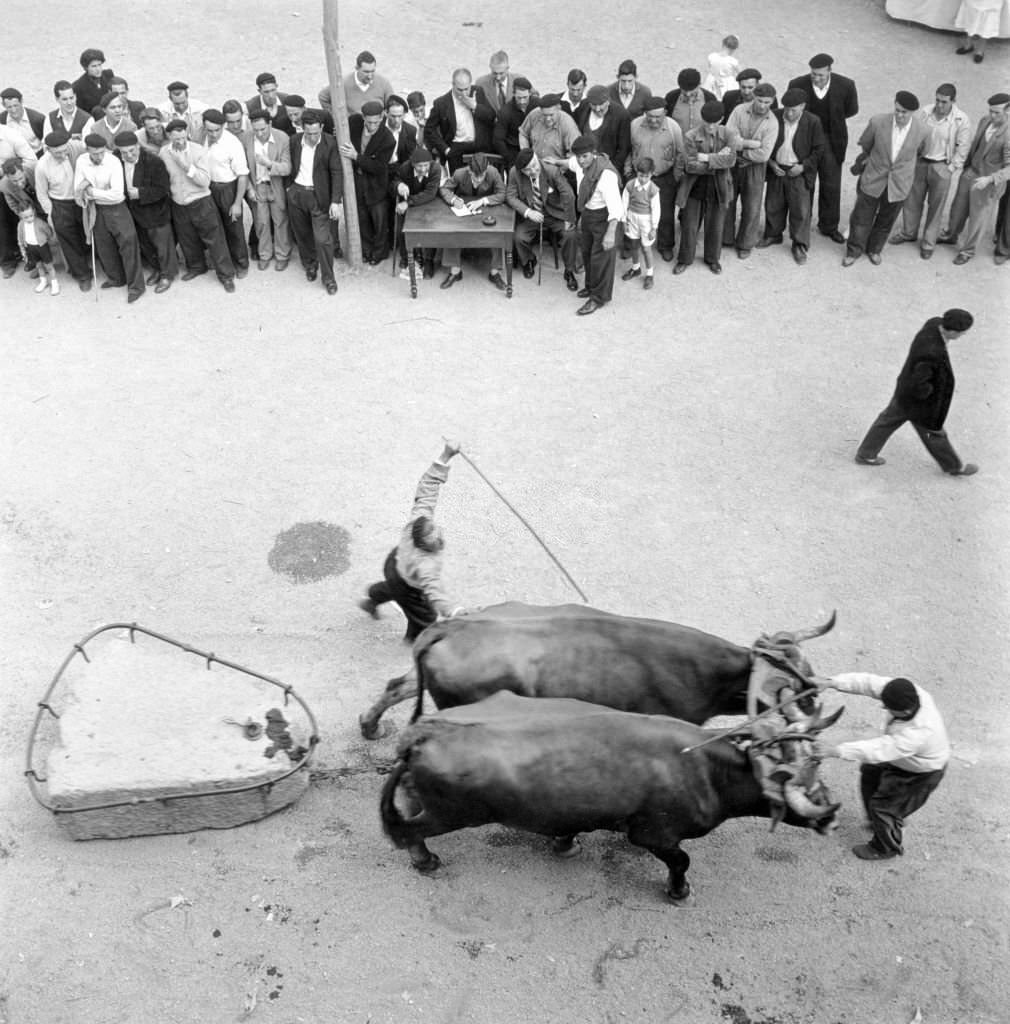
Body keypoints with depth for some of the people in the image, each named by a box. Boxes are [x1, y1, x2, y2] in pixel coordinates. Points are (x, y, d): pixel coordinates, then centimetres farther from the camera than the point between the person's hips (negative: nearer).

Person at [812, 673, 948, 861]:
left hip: (921, 773, -8)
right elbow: (869, 682, -27)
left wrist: (834, 750, -48)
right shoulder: (906, 692, -29)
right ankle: (877, 822, 49)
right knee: (870, 772, 23)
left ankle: (886, 848, 34)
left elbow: (876, 750, -46)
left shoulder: (918, 733, -46)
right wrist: (831, 683, -38)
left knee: (883, 805, 4)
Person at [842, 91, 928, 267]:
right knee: (862, 218, 11)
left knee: (886, 221, 17)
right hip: (872, 179, -1)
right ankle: (854, 251, 31)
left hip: (899, 185, 1)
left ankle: (874, 250, 39)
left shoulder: (921, 132, -14)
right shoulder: (877, 122, -17)